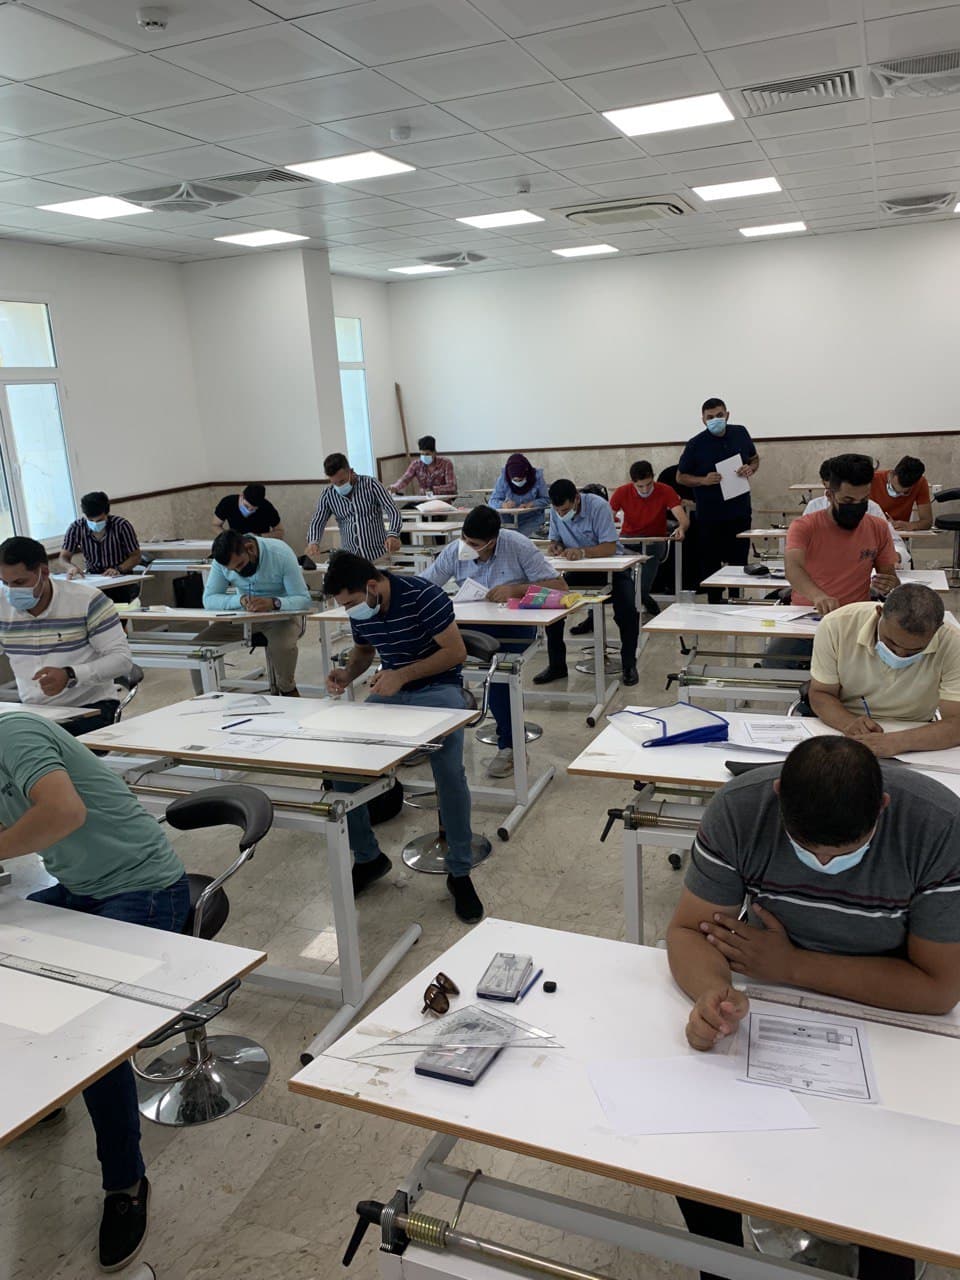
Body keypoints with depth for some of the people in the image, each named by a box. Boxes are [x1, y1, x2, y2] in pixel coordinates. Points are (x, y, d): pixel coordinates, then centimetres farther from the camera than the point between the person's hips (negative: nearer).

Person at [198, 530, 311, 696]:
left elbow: (304, 599, -23)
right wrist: (239, 600, -33)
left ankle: (287, 690, -5)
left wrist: (273, 603, -43)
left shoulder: (281, 553, -22)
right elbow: (209, 599, -13)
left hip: (281, 615, -3)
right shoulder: (222, 560, -12)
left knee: (281, 645, -37)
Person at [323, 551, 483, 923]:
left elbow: (456, 651, -17)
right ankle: (367, 858, 10)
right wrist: (347, 673, -4)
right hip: (390, 689, 6)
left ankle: (459, 872, -10)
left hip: (437, 687, -6)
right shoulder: (359, 610, -1)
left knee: (448, 770, -29)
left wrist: (403, 674, -25)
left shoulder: (423, 596, -20)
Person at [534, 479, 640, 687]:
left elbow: (610, 547, -27)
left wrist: (582, 552, -44)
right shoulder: (555, 511, -6)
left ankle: (629, 665, -3)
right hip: (579, 570, 5)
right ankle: (556, 665, 1)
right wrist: (555, 546, -19)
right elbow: (555, 539, 7)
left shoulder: (598, 506, -22)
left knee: (627, 610, -26)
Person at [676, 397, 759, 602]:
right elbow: (681, 477, 0)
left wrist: (750, 469, -5)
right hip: (709, 515, -3)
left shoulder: (741, 433, 3)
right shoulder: (695, 445, -8)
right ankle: (714, 606, 15)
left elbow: (755, 458, 18)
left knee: (739, 561, 9)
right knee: (710, 563, 3)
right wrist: (703, 480, -17)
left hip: (740, 511, 3)